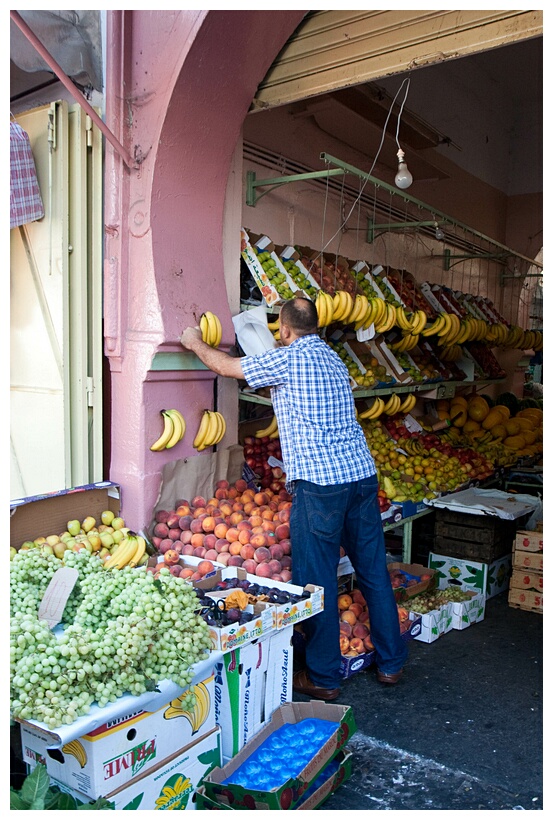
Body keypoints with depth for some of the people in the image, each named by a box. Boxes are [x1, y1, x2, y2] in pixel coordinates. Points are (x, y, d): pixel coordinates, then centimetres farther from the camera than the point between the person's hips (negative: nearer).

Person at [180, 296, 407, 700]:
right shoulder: (333, 359, 17)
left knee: (317, 580, 3)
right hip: (363, 473, 8)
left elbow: (227, 366, 4)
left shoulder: (288, 358, -5)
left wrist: (196, 343, 23)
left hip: (320, 484, -8)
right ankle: (391, 662, 28)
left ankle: (323, 677, 15)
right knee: (374, 571, 15)